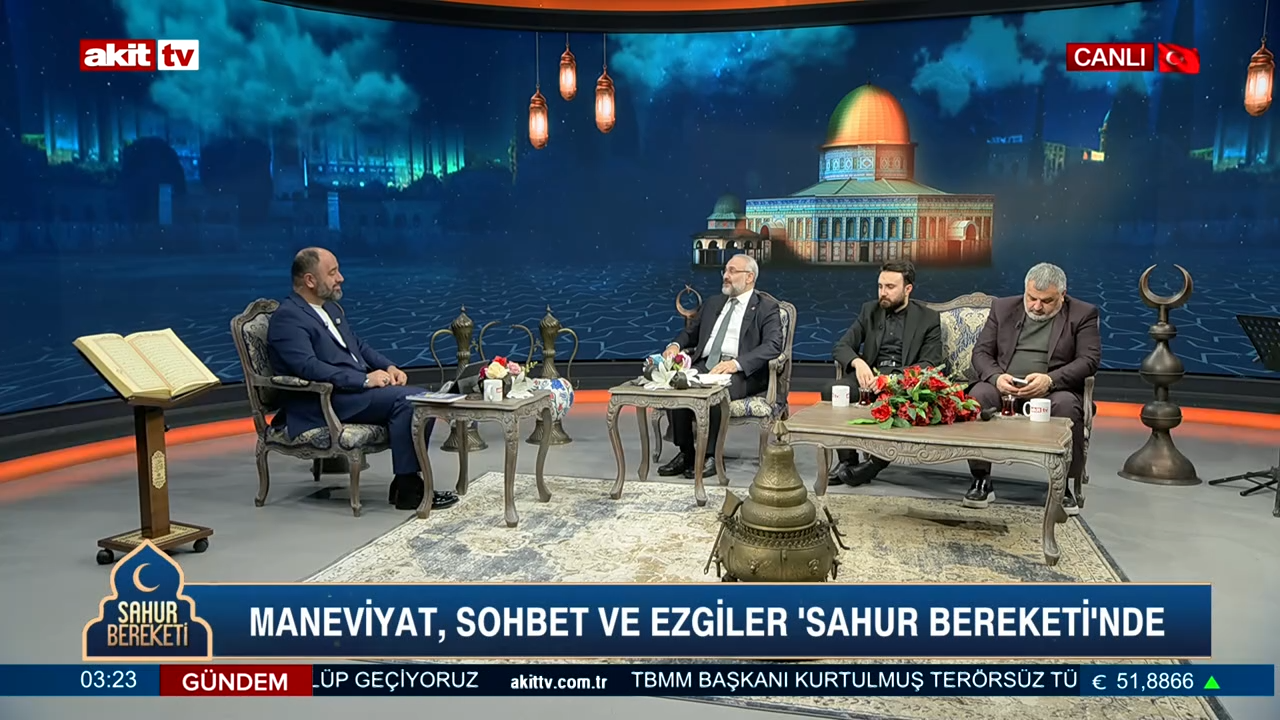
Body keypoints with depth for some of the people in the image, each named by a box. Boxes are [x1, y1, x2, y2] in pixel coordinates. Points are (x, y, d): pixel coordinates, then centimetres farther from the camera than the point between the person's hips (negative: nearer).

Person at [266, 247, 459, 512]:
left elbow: (359, 345, 25)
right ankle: (407, 490, -18)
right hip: (323, 403, -9)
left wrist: (389, 367, 5)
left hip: (357, 387, 9)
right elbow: (308, 367, -22)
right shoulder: (287, 317, -10)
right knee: (405, 399, -26)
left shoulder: (331, 307, 19)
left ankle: (409, 480, -7)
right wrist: (365, 379, -23)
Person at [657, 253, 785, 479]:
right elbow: (690, 332, 28)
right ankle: (685, 453, -14)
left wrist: (736, 363, -26)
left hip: (741, 372, -5)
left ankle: (710, 455, -21)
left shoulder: (767, 307, 4)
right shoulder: (713, 303, 24)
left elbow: (772, 345, -11)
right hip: (704, 365, 5)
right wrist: (675, 345, 3)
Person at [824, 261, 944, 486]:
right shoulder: (870, 310, 16)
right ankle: (847, 459, -16)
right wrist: (857, 362, -16)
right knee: (830, 390, -27)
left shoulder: (928, 318, 7)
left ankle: (876, 463, -23)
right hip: (870, 375, 3)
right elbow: (840, 346, 9)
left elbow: (929, 364, -4)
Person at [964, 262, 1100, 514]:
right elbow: (981, 352, 8)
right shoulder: (1003, 307, 12)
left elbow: (1090, 359, -5)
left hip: (1054, 389, -1)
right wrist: (995, 377, -15)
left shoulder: (1083, 314, 5)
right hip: (1004, 387, 2)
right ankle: (981, 482, -20)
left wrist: (1050, 380, -22)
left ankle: (1062, 487, -18)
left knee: (1066, 404, -36)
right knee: (978, 395, -31)